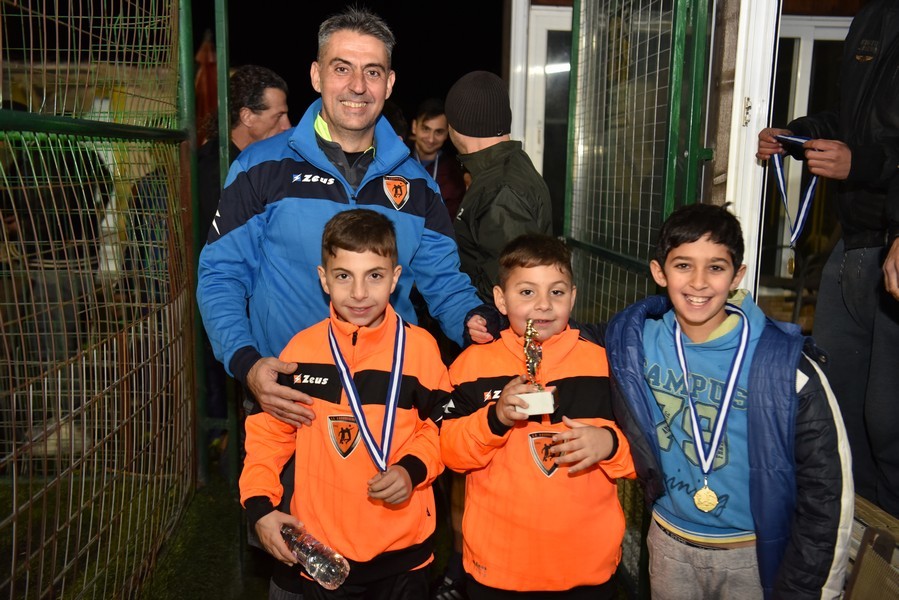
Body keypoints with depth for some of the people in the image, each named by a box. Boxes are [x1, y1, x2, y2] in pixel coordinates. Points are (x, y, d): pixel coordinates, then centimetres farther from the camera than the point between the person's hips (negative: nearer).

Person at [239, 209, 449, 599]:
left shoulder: (420, 347, -9)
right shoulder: (301, 349, -6)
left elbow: (441, 427, 1)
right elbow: (269, 432, 3)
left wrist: (414, 469, -16)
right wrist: (260, 505, -7)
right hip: (318, 550, 1)